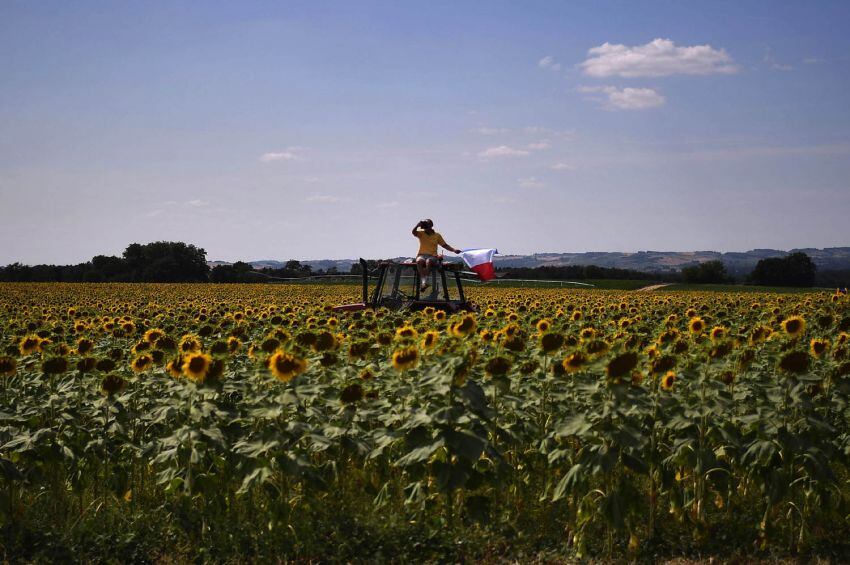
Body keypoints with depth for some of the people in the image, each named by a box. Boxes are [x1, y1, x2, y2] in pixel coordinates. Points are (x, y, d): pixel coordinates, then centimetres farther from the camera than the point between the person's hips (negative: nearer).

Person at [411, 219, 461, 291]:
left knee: (428, 261, -39)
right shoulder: (421, 233, 12)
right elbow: (413, 232, -6)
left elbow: (445, 245, 14)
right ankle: (424, 282, -48)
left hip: (432, 256, 0)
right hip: (422, 255, 1)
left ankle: (425, 281, -49)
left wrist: (454, 249, 1)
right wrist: (418, 225, -23)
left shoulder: (437, 235, 12)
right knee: (419, 261, -37)